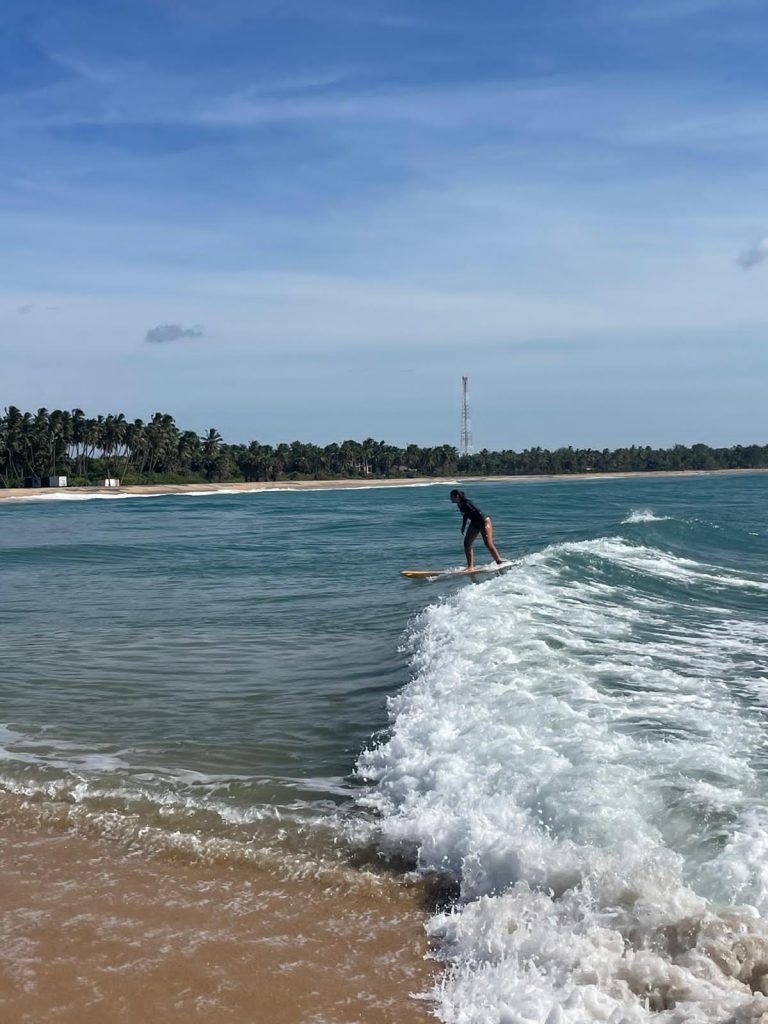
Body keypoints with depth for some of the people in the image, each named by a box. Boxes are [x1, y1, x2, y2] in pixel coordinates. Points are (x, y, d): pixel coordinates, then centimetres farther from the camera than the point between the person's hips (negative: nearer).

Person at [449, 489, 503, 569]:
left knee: (489, 544, -12)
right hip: (474, 523, 10)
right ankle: (470, 566, 4)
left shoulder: (466, 503, -24)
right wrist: (463, 526, 23)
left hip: (484, 522, -10)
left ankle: (500, 564, -4)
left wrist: (485, 525, -29)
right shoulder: (460, 505, 3)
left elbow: (478, 512, -27)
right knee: (467, 543, 2)